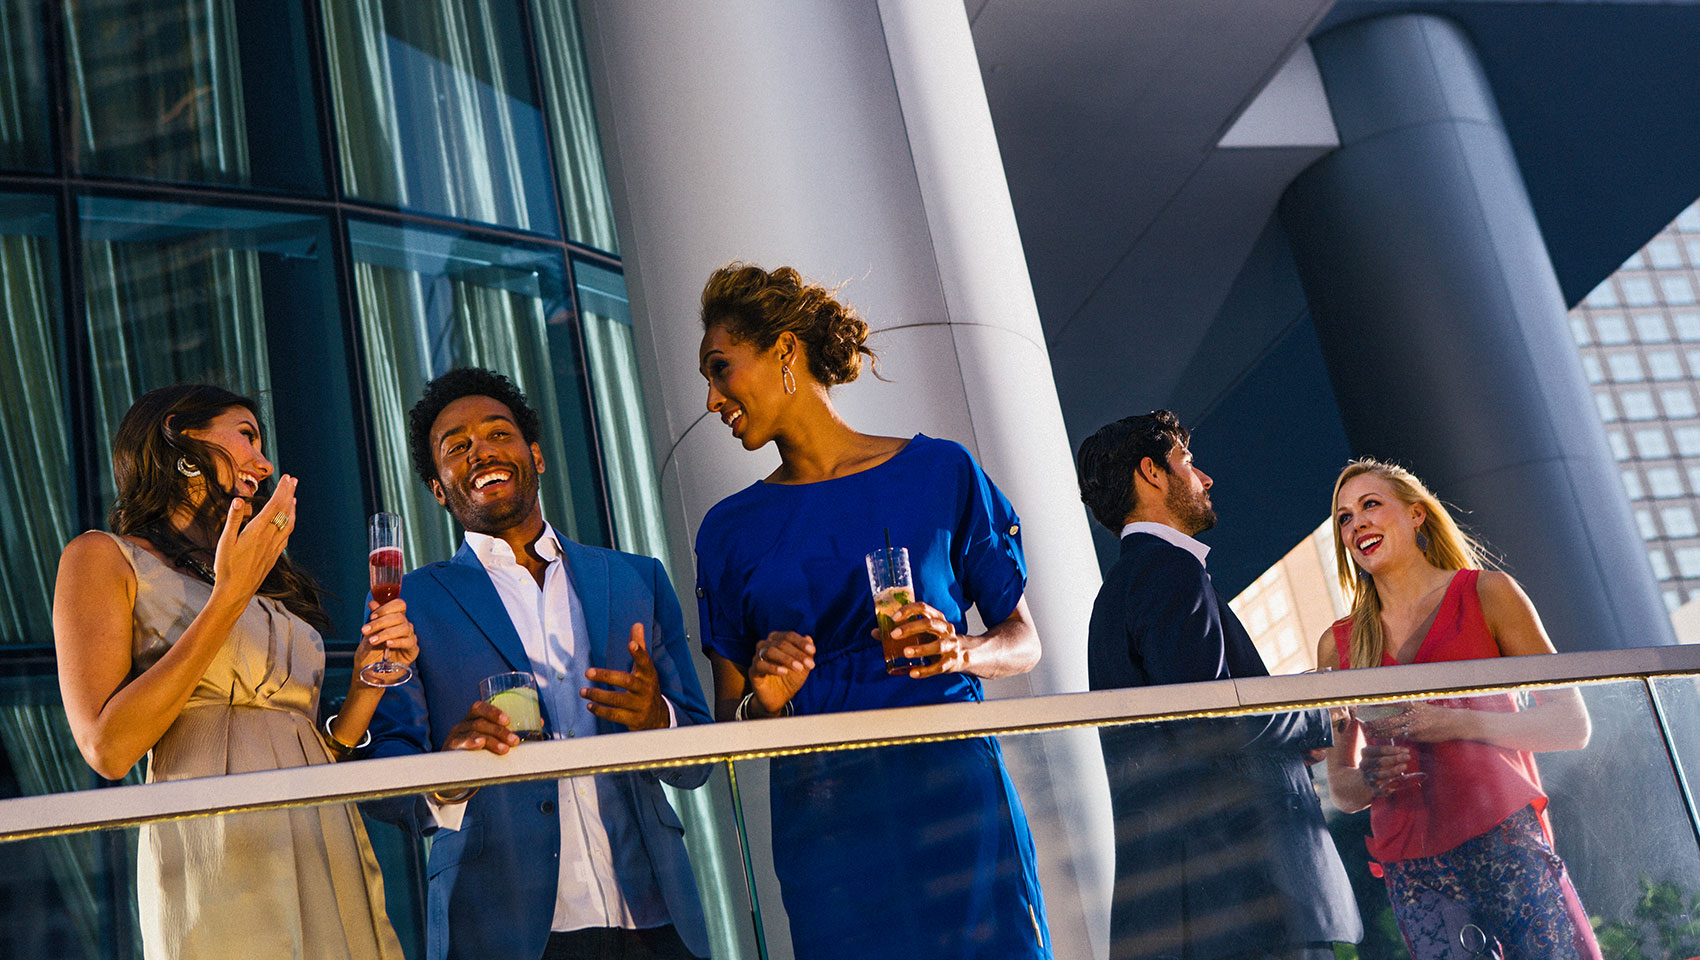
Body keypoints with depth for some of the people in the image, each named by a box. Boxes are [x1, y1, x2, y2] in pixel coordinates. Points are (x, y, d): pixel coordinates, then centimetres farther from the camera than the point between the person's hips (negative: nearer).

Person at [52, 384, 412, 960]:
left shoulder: (272, 587, 22)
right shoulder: (104, 557, 5)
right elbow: (109, 749, -9)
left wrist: (369, 677, 3)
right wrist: (229, 598, -10)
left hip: (332, 860, 6)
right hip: (218, 862, -6)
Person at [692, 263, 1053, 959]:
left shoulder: (938, 471, 4)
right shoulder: (730, 530, 10)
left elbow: (1023, 639, 7)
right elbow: (728, 715, 11)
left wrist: (962, 650, -14)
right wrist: (762, 702, -11)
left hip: (951, 795, -1)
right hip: (819, 819, 2)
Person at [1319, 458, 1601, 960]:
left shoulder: (1485, 594, 6)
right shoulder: (1338, 645, 13)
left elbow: (1571, 724, 2)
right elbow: (1338, 786, 18)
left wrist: (1456, 723, -12)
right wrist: (1367, 779, -6)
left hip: (1507, 843, -2)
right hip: (1414, 874, 2)